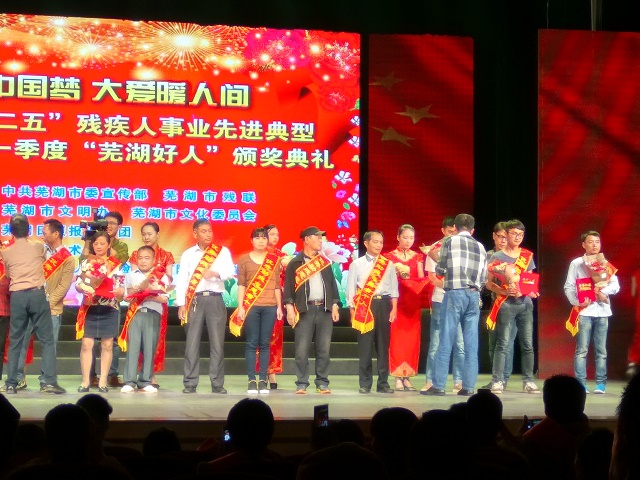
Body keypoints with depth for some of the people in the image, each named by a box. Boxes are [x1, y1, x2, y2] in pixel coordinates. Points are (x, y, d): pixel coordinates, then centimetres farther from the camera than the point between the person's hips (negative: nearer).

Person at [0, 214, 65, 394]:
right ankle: (49, 381, -8)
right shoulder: (38, 247, 6)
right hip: (37, 294, -1)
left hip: (17, 296, 2)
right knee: (47, 340, 0)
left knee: (15, 342, 7)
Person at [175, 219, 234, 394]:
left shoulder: (222, 251, 8)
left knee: (217, 343, -1)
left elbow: (230, 270, -9)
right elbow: (181, 279, 6)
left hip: (215, 300, -1)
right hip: (194, 301, 1)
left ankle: (217, 384, 4)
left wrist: (216, 273, -31)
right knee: (192, 342, -1)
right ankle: (190, 383, 4)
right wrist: (181, 304, -4)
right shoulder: (188, 254, 11)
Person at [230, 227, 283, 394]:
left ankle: (263, 380, 4)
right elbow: (241, 285, 4)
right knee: (251, 343, -2)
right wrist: (240, 307, -3)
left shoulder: (275, 260, 10)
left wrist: (279, 306, 8)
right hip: (251, 306, -1)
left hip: (270, 307, 1)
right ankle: (252, 380, 0)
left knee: (265, 343, 2)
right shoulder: (244, 260, 6)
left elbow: (277, 285, 11)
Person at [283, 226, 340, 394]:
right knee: (302, 350, -5)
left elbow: (333, 285, 17)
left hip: (325, 310, 4)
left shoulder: (325, 262, 17)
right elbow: (288, 287, 0)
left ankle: (322, 383, 7)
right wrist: (289, 307, -10)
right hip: (304, 310, -3)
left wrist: (335, 305, 7)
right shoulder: (295, 263, 4)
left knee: (324, 349, 2)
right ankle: (301, 384, 0)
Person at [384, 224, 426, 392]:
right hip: (396, 300, -3)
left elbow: (422, 280, 8)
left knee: (412, 339, 0)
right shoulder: (390, 256, 4)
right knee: (396, 338, -7)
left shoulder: (418, 257, 13)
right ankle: (398, 378, -4)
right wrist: (397, 271, -15)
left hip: (413, 301, 3)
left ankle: (407, 376, 5)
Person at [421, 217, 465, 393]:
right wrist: (447, 285, -20)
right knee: (436, 344, 1)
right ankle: (429, 381, 6)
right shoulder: (434, 249, 3)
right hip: (441, 300, -1)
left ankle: (458, 382, 6)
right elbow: (432, 277, -1)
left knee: (460, 344, 1)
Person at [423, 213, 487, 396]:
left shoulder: (450, 241, 1)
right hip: (474, 295, 4)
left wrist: (436, 259, 19)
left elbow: (440, 270, 1)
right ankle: (468, 386, 3)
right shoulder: (480, 247, 13)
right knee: (471, 344, 4)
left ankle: (438, 386, -3)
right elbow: (483, 278, 11)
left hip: (454, 294, -4)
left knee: (446, 342, -3)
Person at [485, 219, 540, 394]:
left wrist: (531, 290, -3)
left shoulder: (527, 256, 15)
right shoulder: (497, 257, 3)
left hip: (525, 303, 4)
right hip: (505, 304, -4)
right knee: (503, 344, -8)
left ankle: (528, 381, 7)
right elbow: (489, 283, 1)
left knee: (528, 344, 2)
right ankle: (497, 381, -7)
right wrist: (505, 291, -15)